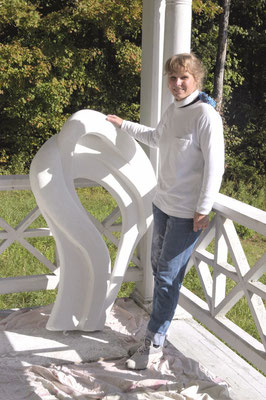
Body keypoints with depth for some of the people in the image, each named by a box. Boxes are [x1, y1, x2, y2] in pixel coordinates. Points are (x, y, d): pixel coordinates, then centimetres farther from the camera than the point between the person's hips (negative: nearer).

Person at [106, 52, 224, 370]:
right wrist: (124, 125, 34)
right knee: (159, 266, 19)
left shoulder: (206, 115, -18)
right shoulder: (172, 110, 7)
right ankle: (161, 319, 38)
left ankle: (153, 343, 9)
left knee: (167, 277, -3)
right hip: (162, 202, 8)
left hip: (188, 212, -8)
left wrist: (203, 209, -18)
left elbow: (214, 165, -19)